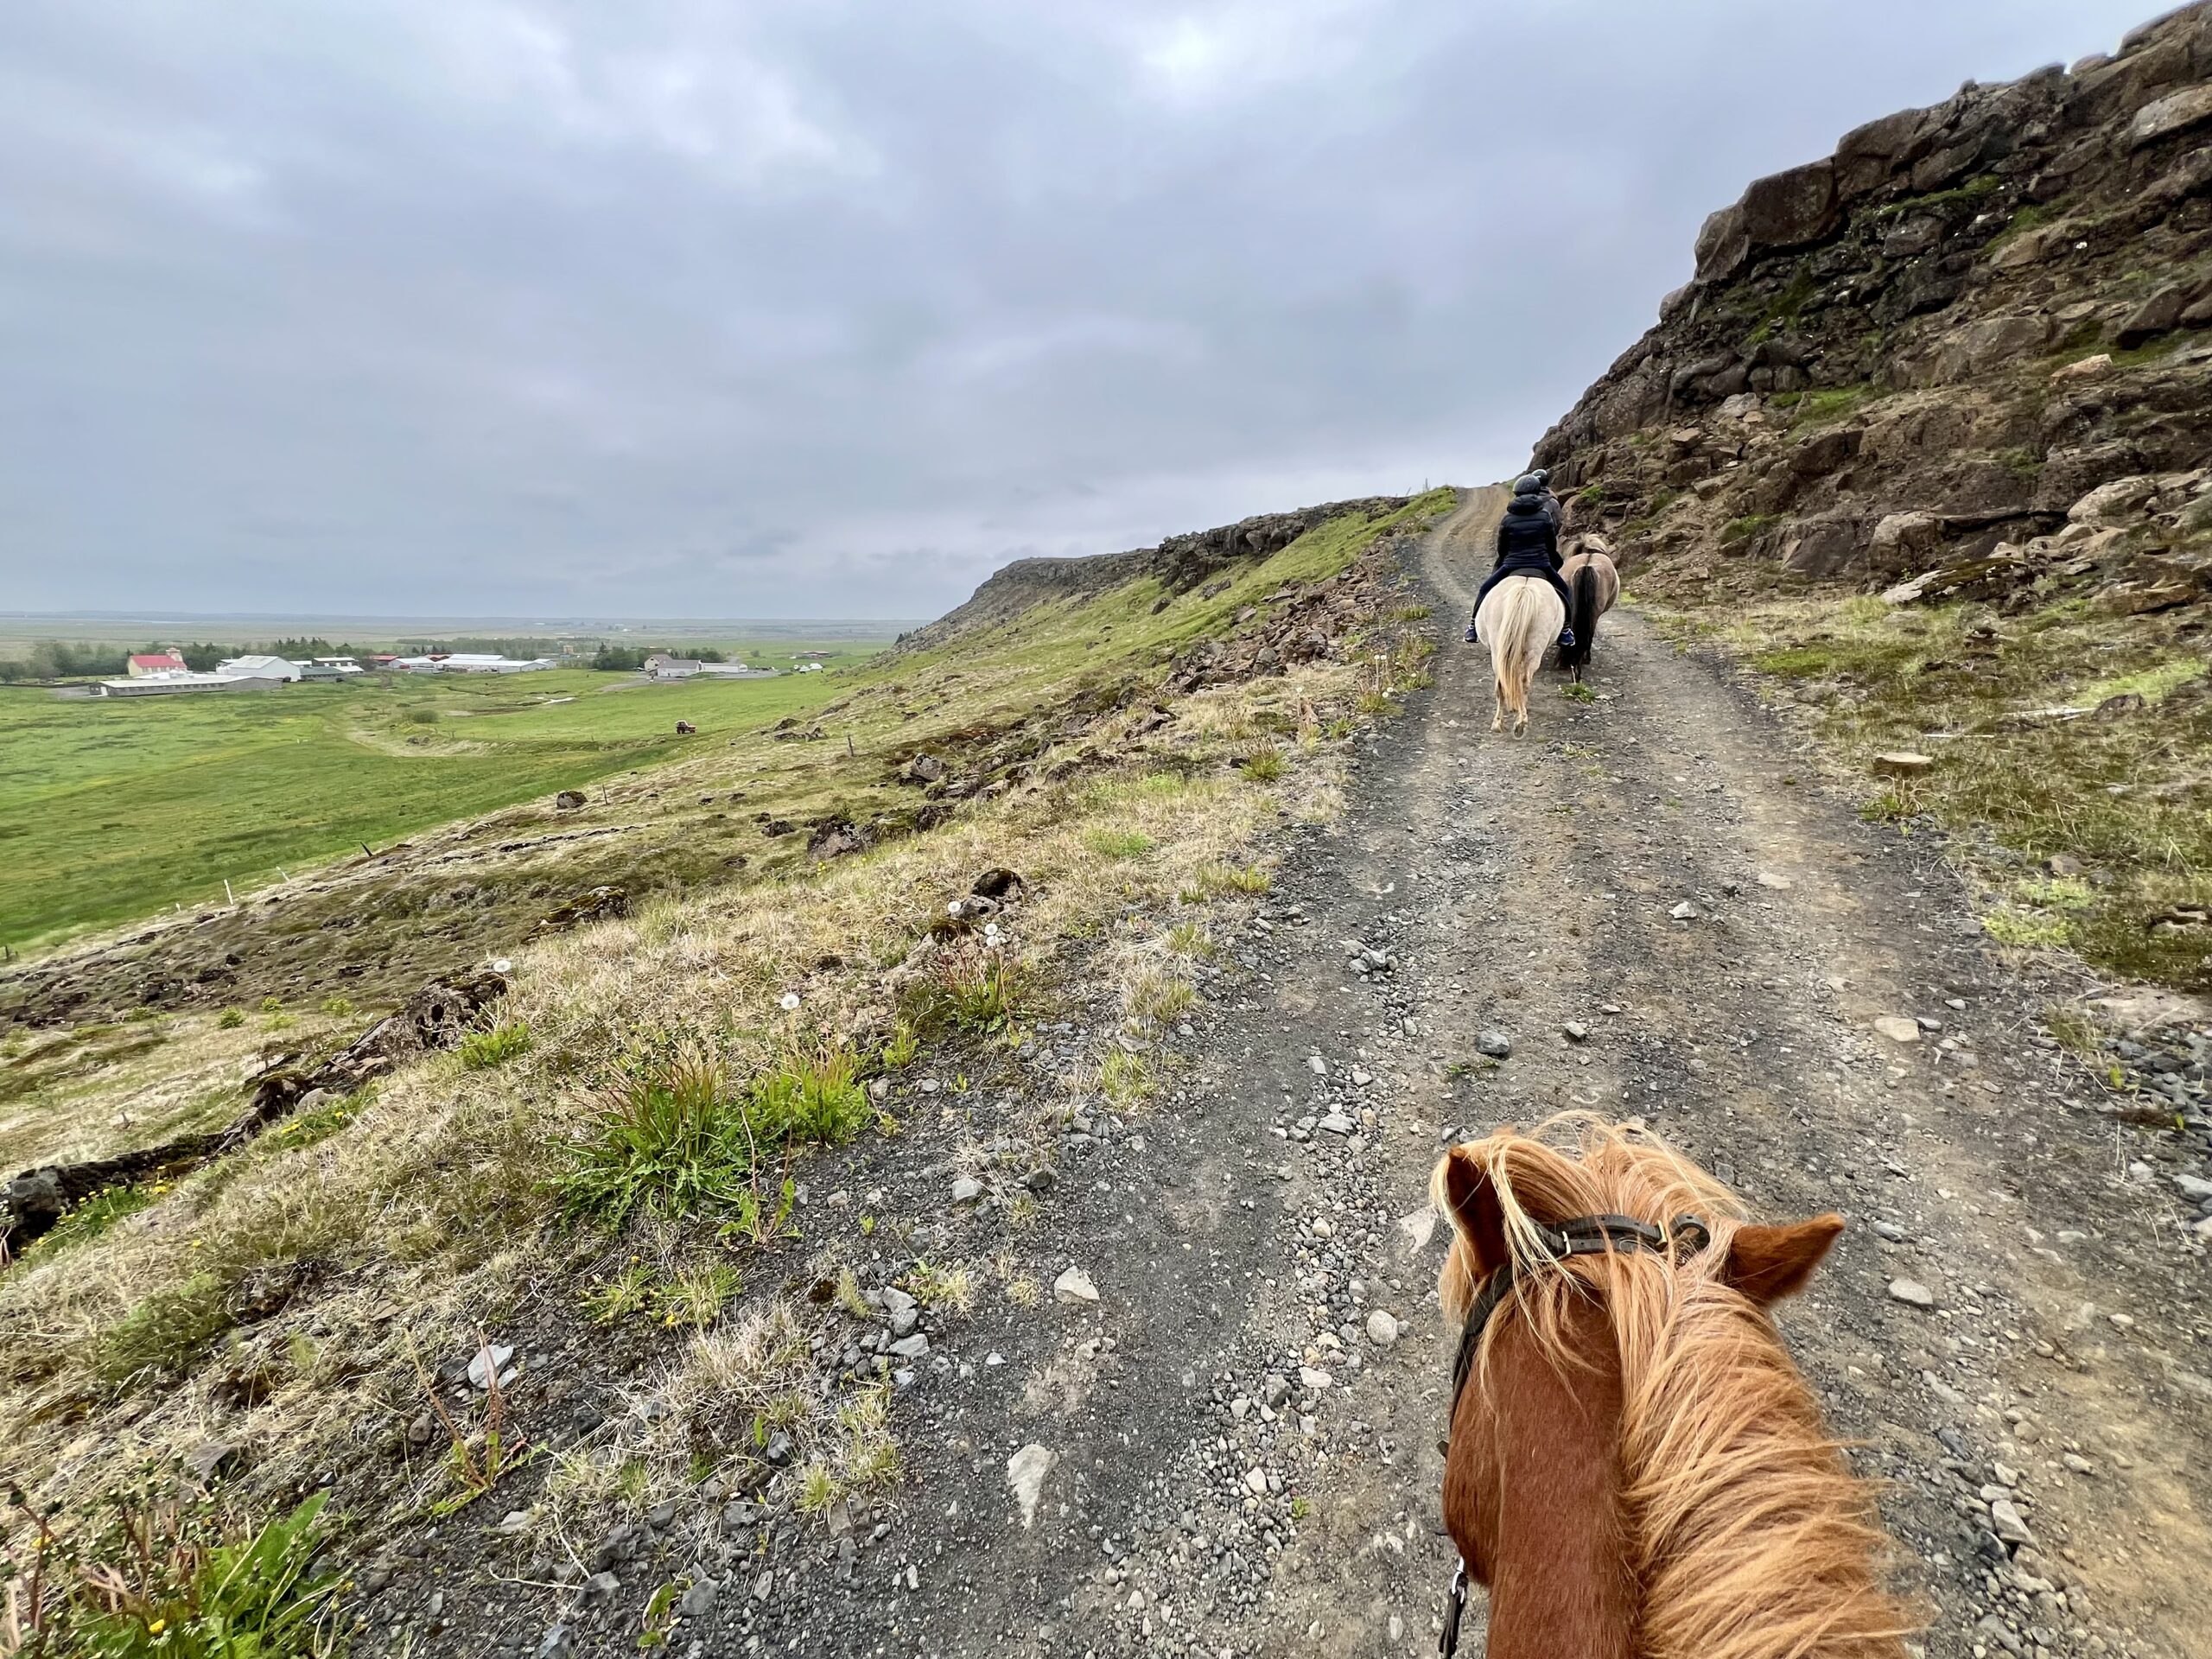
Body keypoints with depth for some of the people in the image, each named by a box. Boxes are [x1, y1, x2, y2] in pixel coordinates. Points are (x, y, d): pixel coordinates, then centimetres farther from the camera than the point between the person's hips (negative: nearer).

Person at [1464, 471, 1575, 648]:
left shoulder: (1507, 519, -1)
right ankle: (1565, 630, 13)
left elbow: (1501, 548, 7)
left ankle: (1474, 626, 12)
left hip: (1511, 565, 0)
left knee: (1485, 589, 19)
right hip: (1541, 565, 1)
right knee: (1564, 590, 20)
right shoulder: (1545, 516, 0)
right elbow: (1552, 545, 7)